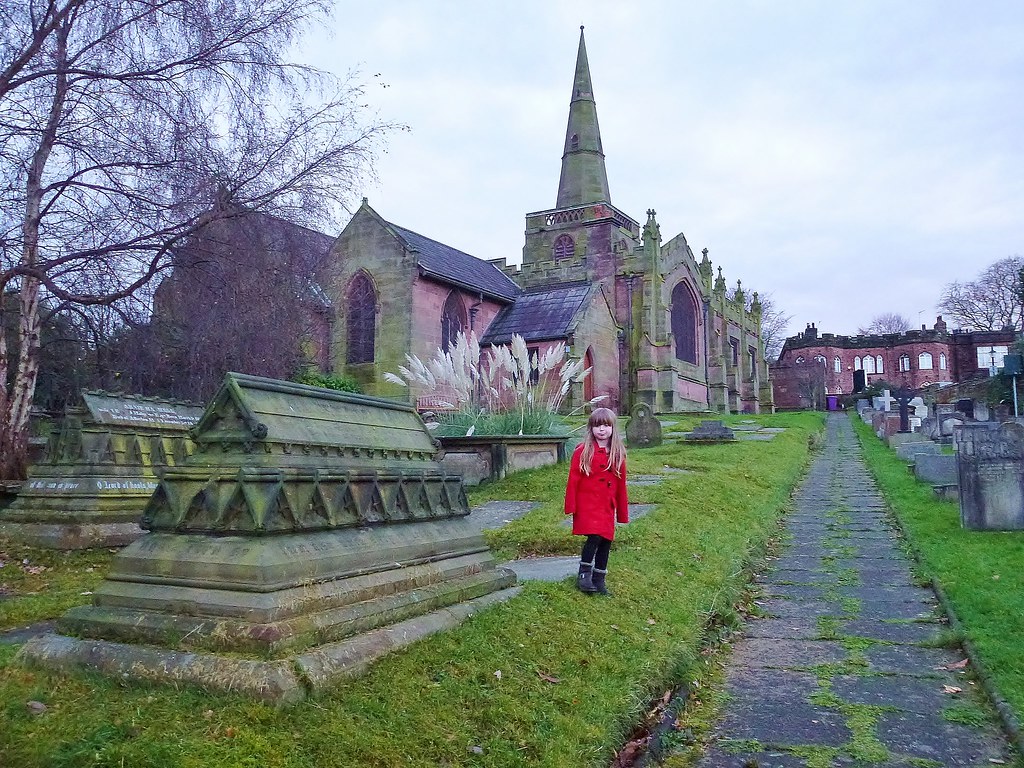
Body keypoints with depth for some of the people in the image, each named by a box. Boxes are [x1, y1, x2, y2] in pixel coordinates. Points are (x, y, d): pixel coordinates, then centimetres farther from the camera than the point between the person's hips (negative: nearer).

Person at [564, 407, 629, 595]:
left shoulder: (618, 452, 6)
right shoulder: (583, 451, -6)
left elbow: (621, 483, 11)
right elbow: (573, 480, -5)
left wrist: (622, 512, 12)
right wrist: (571, 506, -8)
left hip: (608, 506, 5)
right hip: (587, 504, -5)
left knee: (606, 541, 8)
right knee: (594, 536, -17)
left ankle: (599, 579, 24)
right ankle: (584, 575, 3)